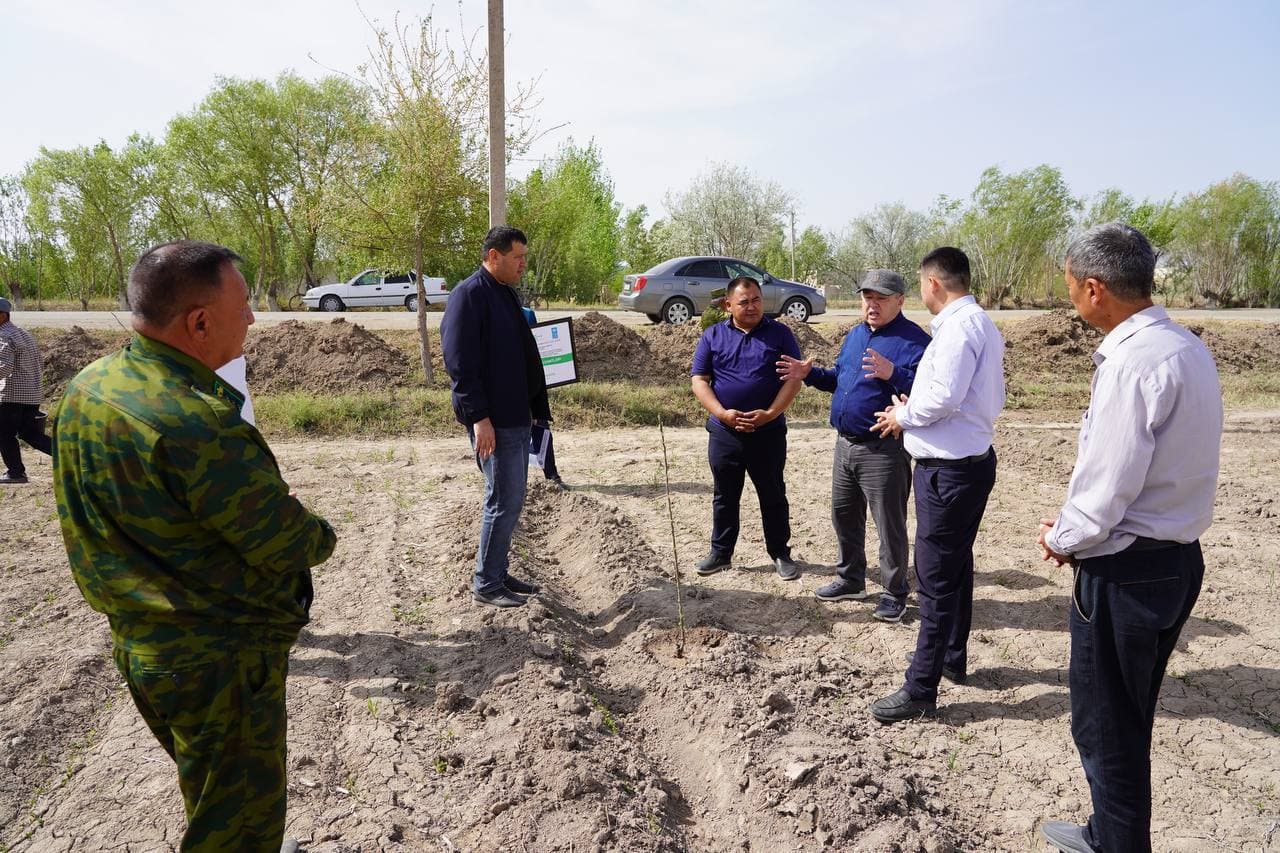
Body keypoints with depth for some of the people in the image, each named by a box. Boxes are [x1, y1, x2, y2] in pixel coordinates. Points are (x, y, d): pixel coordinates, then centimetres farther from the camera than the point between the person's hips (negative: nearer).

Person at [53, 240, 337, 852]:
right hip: (218, 662, -9)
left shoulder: (88, 387, -1)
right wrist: (319, 534, -2)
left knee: (210, 796, 30)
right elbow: (290, 544, -24)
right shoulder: (196, 423, -31)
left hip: (140, 642, 9)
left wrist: (268, 502, 3)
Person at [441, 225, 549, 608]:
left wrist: (534, 408, 18)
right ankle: (486, 583, 11)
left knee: (511, 499, 15)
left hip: (516, 416, 9)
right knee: (503, 500, -3)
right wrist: (479, 417, -22)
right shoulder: (469, 295, -14)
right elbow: (460, 363, -19)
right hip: (493, 421, -9)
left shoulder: (506, 293, 15)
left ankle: (499, 572, 27)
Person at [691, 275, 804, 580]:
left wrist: (770, 414, -15)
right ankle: (721, 553, 25)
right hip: (723, 432, 1)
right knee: (725, 497, 13)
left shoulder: (780, 334, 0)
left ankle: (781, 554, 23)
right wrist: (722, 413, -14)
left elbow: (794, 379, -3)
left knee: (773, 496, 10)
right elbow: (699, 381, 0)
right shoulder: (712, 335, 3)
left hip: (769, 432, -1)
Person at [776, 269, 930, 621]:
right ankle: (850, 579, 35)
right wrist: (810, 374, 7)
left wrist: (893, 374, -39)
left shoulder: (913, 340, -13)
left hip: (884, 450, -8)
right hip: (845, 444, 8)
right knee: (844, 516, 18)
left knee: (889, 524, 3)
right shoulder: (855, 335, 12)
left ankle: (894, 592, 19)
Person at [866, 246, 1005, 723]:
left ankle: (921, 688, 2)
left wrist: (903, 416, -6)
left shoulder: (958, 327, -18)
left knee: (935, 577, -5)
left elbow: (944, 397, -25)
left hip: (948, 469, -11)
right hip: (971, 460, 11)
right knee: (956, 566, 21)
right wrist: (916, 408, 10)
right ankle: (952, 658, 37)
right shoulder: (983, 325, 14)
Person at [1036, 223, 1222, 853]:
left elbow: (1107, 483, -23)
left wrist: (1062, 539, -5)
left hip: (1126, 572, -10)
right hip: (1176, 558, 10)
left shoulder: (1134, 360, -23)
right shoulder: (1188, 347, 7)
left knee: (1105, 729, 8)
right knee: (1128, 722, 23)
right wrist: (1075, 528, 8)